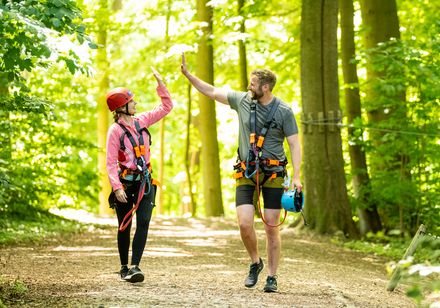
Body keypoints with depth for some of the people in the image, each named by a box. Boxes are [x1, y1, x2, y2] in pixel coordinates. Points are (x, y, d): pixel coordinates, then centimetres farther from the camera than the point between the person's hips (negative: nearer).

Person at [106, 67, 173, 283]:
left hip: (145, 181, 4)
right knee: (124, 226, 6)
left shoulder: (141, 121, 7)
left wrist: (160, 83, 5)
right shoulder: (115, 130, -9)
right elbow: (111, 163, -13)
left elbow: (166, 107, 14)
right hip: (125, 182, -4)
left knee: (143, 223, -11)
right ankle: (124, 267, 20)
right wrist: (116, 187, -22)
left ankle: (135, 267, -12)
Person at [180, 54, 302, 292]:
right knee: (244, 223, -11)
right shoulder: (243, 100, 5)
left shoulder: (284, 111, -5)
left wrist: (296, 177, -13)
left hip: (273, 173, -2)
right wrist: (187, 74, 10)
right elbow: (211, 92, 14)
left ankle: (272, 277, 10)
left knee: (271, 227, -1)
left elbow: (294, 145, -5)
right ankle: (255, 262, 16)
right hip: (246, 173, 3)